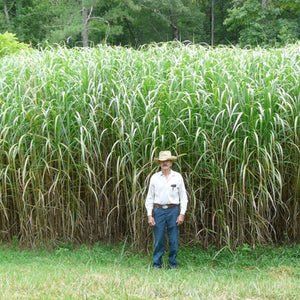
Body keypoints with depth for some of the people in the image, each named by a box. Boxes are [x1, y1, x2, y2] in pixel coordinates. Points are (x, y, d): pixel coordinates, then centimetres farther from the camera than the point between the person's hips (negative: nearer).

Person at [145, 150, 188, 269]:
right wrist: (149, 215, 0)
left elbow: (183, 197, 7)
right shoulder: (154, 177, 6)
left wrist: (182, 214, -2)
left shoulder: (177, 177, 5)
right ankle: (157, 263, 9)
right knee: (158, 239, -1)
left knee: (173, 239, 1)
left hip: (173, 210, 0)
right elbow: (149, 197, 8)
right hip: (159, 210, 0)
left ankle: (173, 263, 12)